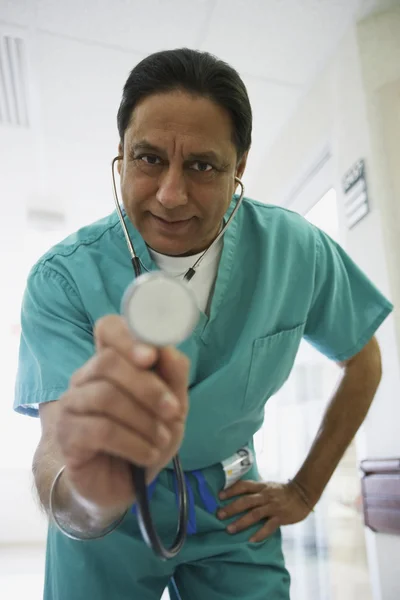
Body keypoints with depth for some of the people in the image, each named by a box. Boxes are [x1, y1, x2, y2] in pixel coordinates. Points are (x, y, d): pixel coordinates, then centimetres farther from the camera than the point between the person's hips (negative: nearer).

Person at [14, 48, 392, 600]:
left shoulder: (297, 251, -15)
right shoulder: (62, 279, -22)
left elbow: (362, 362, 0)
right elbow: (56, 446, -31)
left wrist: (305, 491, 0)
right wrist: (89, 496, -55)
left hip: (230, 510, 2)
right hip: (105, 530, -1)